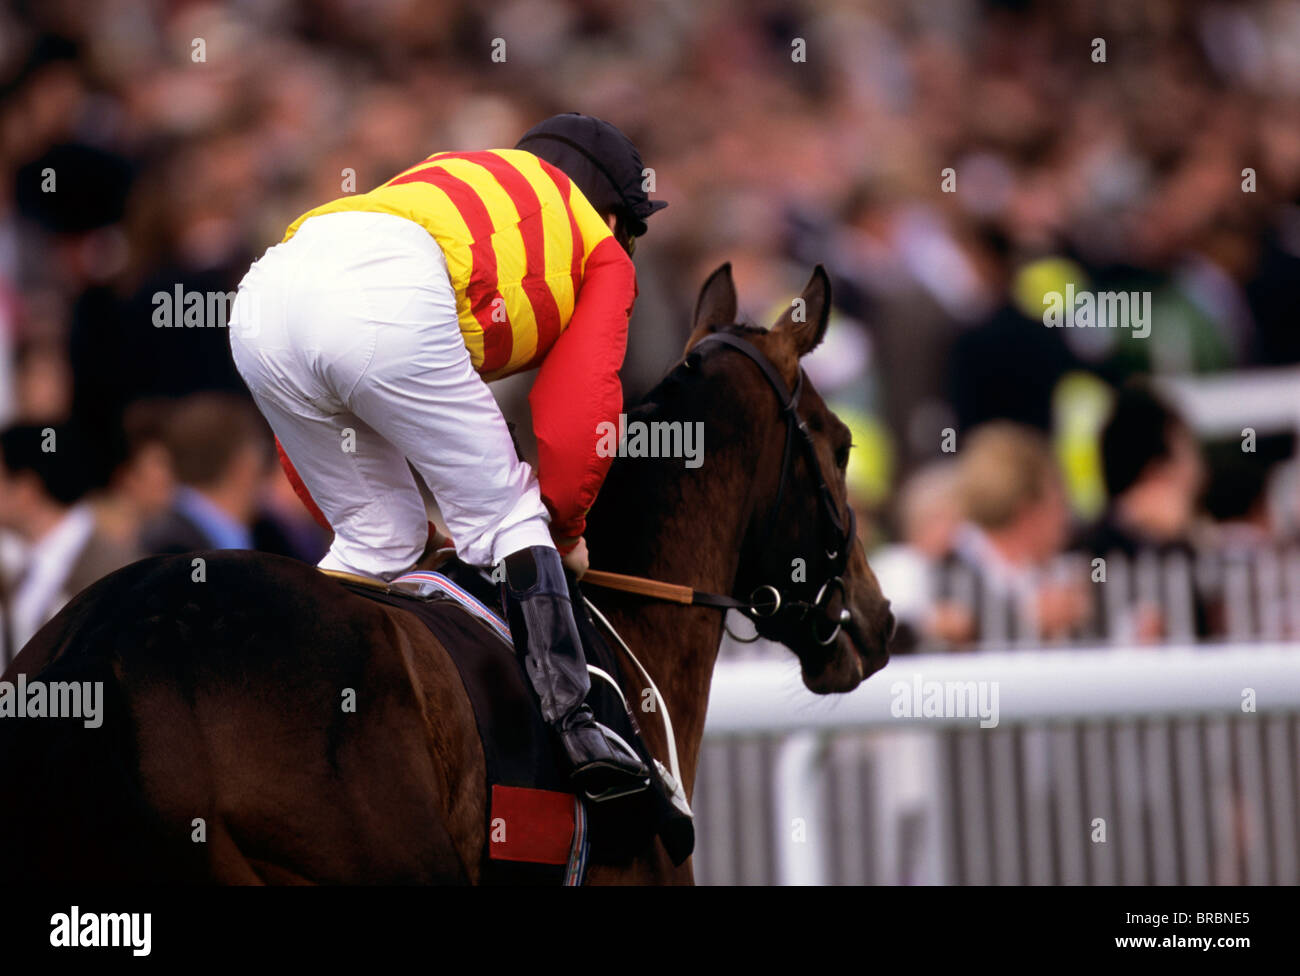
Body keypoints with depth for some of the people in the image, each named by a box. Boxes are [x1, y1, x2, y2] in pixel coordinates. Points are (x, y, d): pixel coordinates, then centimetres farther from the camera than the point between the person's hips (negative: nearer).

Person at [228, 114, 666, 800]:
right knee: (505, 516, 10)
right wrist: (564, 529, 34)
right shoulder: (603, 255, 31)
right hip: (392, 303, -6)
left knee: (378, 538, 21)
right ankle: (570, 722, -1)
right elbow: (578, 412, 18)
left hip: (260, 302, 6)